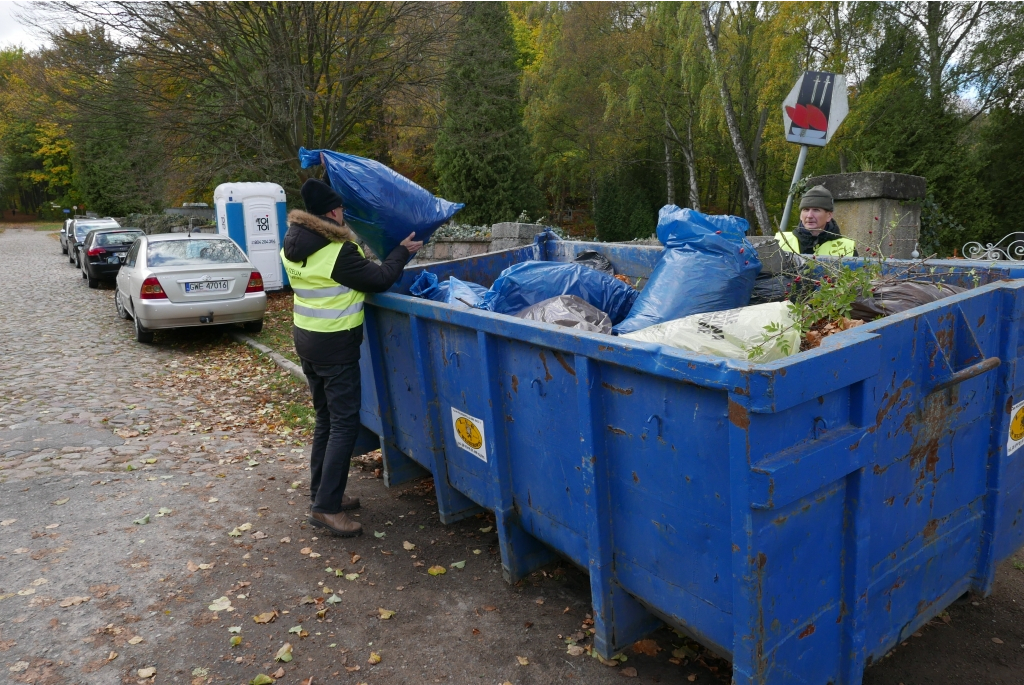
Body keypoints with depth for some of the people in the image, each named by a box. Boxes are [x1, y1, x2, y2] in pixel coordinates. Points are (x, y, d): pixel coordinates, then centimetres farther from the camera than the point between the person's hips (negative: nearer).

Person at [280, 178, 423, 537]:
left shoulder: (292, 247, 4)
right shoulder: (339, 253, -21)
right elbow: (380, 279, -12)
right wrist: (402, 251, 2)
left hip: (306, 337, 9)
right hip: (335, 345, -9)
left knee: (326, 418, 17)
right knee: (344, 423, -3)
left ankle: (321, 494, 26)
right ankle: (326, 507, -3)